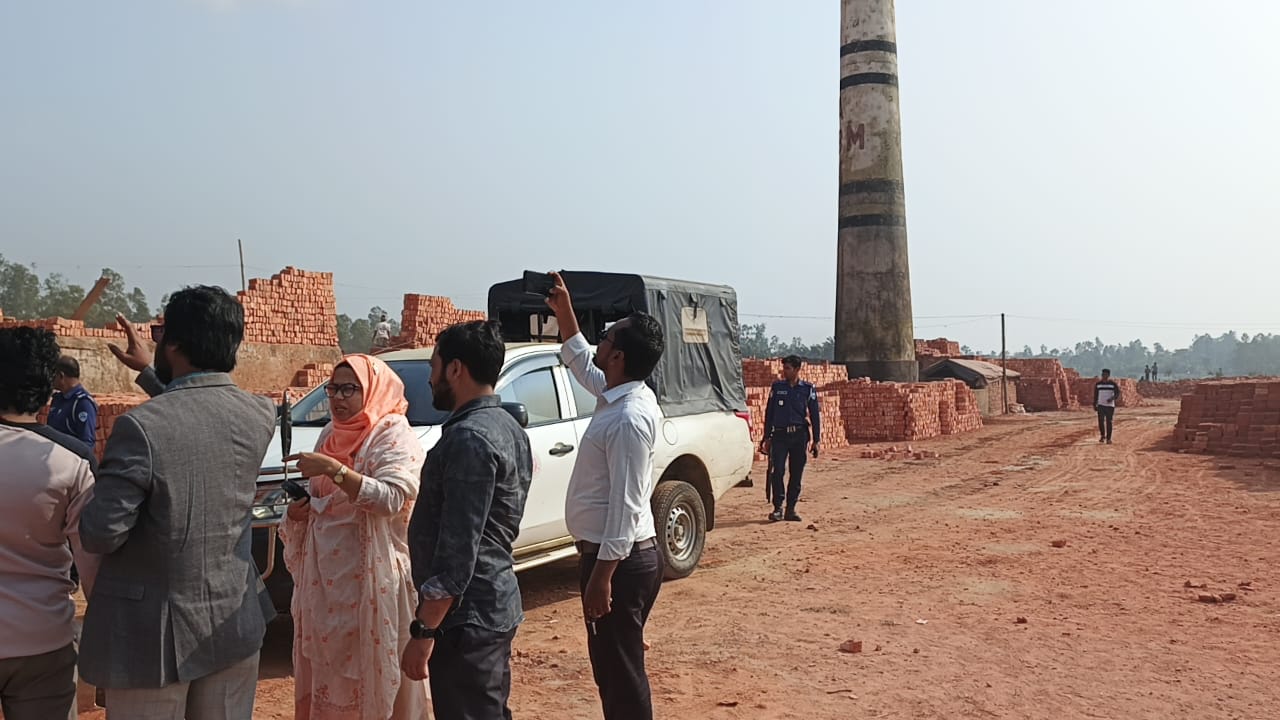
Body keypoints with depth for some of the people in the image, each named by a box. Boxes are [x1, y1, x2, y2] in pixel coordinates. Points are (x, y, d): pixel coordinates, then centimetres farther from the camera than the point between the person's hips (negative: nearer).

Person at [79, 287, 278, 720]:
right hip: (235, 625, 5)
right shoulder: (261, 416, -4)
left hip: (154, 635, -4)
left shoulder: (141, 427, -22)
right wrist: (148, 372, 25)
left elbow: (100, 536, -18)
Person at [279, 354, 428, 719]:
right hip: (324, 572, 7)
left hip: (370, 573, -7)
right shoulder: (331, 434, 13)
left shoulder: (394, 435, -10)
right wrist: (299, 509, 2)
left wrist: (334, 470, -27)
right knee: (328, 661, 12)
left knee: (369, 662, -2)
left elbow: (392, 497, -24)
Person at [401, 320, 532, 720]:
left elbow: (457, 549, -23)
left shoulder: (468, 438, -20)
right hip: (497, 604, 10)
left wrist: (424, 630, -19)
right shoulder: (508, 427, 10)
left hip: (466, 615, -10)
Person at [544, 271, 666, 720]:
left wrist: (602, 574, -23)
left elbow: (626, 505, -24)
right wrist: (563, 312, 24)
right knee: (611, 667, 19)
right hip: (614, 555, 10)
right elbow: (580, 361, 29)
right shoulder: (618, 395, 7)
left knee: (622, 672, 1)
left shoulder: (629, 419, -22)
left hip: (620, 561, -10)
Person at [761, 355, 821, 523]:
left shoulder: (808, 388, 5)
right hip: (779, 435, 0)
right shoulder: (777, 387, 7)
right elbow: (769, 412, 12)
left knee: (796, 474, 3)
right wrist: (767, 437, 9)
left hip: (799, 435, 0)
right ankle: (777, 508, -5)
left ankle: (790, 509, 12)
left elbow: (815, 415, 7)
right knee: (777, 471, -13)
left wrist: (816, 439, 2)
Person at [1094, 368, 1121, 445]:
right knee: (1101, 421, -8)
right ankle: (1102, 435, 13)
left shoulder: (1113, 384, -2)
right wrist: (1094, 405, 7)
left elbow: (1117, 393, -7)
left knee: (1109, 422, -1)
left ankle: (1108, 438, 8)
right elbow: (1095, 395, 10)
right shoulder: (1098, 384, 5)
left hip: (1110, 405, -2)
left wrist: (1112, 398, -26)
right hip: (1100, 405, 2)